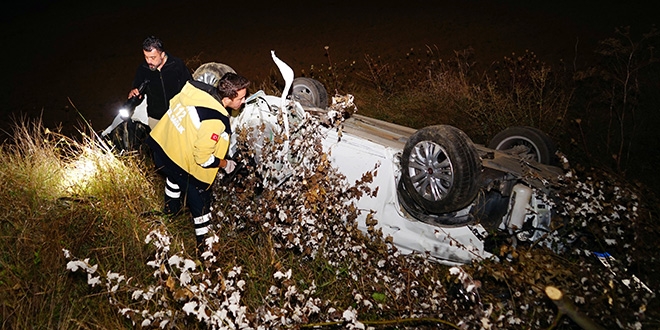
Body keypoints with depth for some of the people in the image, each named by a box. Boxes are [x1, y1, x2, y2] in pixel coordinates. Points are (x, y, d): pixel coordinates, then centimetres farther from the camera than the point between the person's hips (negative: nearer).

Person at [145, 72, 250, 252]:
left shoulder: (195, 88, -13)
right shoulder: (215, 122, -34)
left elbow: (173, 103, 6)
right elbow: (203, 158, -26)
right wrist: (225, 164, -8)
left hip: (161, 145, 8)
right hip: (185, 166, -8)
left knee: (175, 177, 38)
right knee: (200, 201, 13)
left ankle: (171, 207, 66)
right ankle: (204, 242, 30)